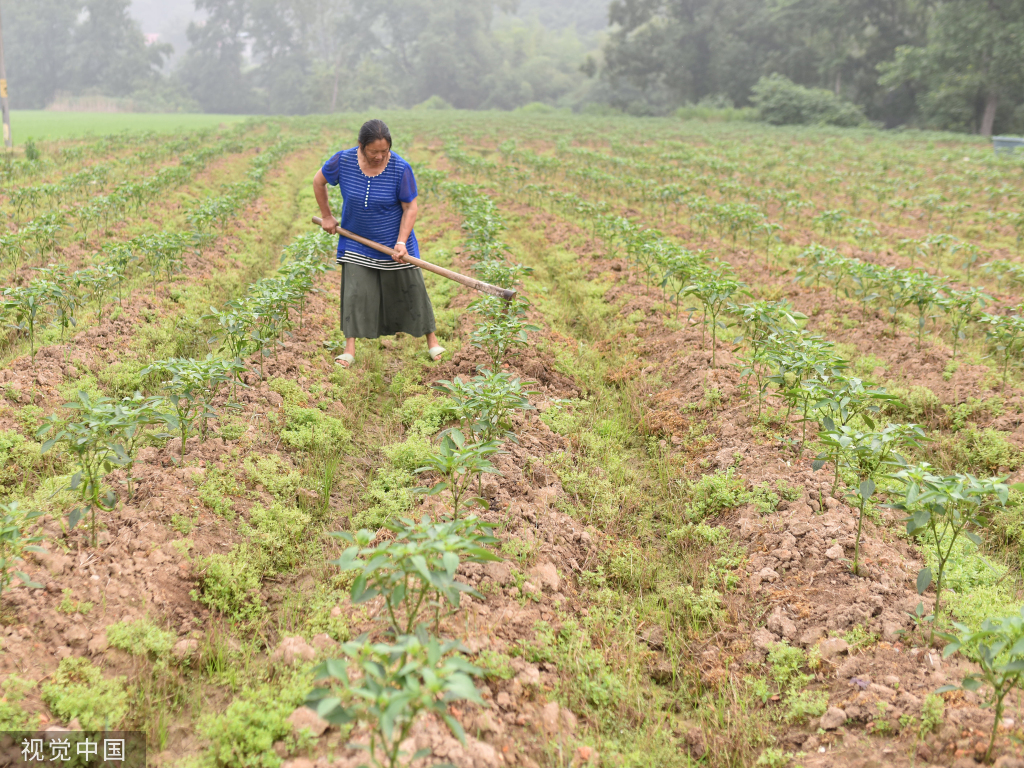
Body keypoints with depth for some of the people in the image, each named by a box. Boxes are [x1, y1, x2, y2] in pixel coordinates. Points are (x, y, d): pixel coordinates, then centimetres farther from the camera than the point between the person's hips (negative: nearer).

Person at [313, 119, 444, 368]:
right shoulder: (343, 161, -15)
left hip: (393, 242, -1)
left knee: (411, 289, 7)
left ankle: (431, 340, 22)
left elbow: (410, 208, -14)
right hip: (357, 242, 1)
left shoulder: (400, 169, -20)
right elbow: (319, 181, 3)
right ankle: (349, 349, 0)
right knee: (355, 291, -5)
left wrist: (401, 242, -24)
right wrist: (326, 216, 6)